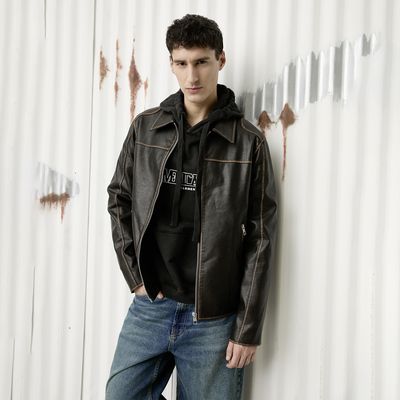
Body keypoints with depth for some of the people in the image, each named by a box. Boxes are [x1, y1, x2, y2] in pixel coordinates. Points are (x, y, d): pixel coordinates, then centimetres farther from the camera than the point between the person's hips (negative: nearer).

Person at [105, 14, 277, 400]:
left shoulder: (248, 142, -5)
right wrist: (136, 275, 2)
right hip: (148, 307, 3)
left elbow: (260, 239, -5)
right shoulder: (145, 127, 3)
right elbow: (118, 200, 12)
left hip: (212, 319, -2)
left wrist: (248, 328, -7)